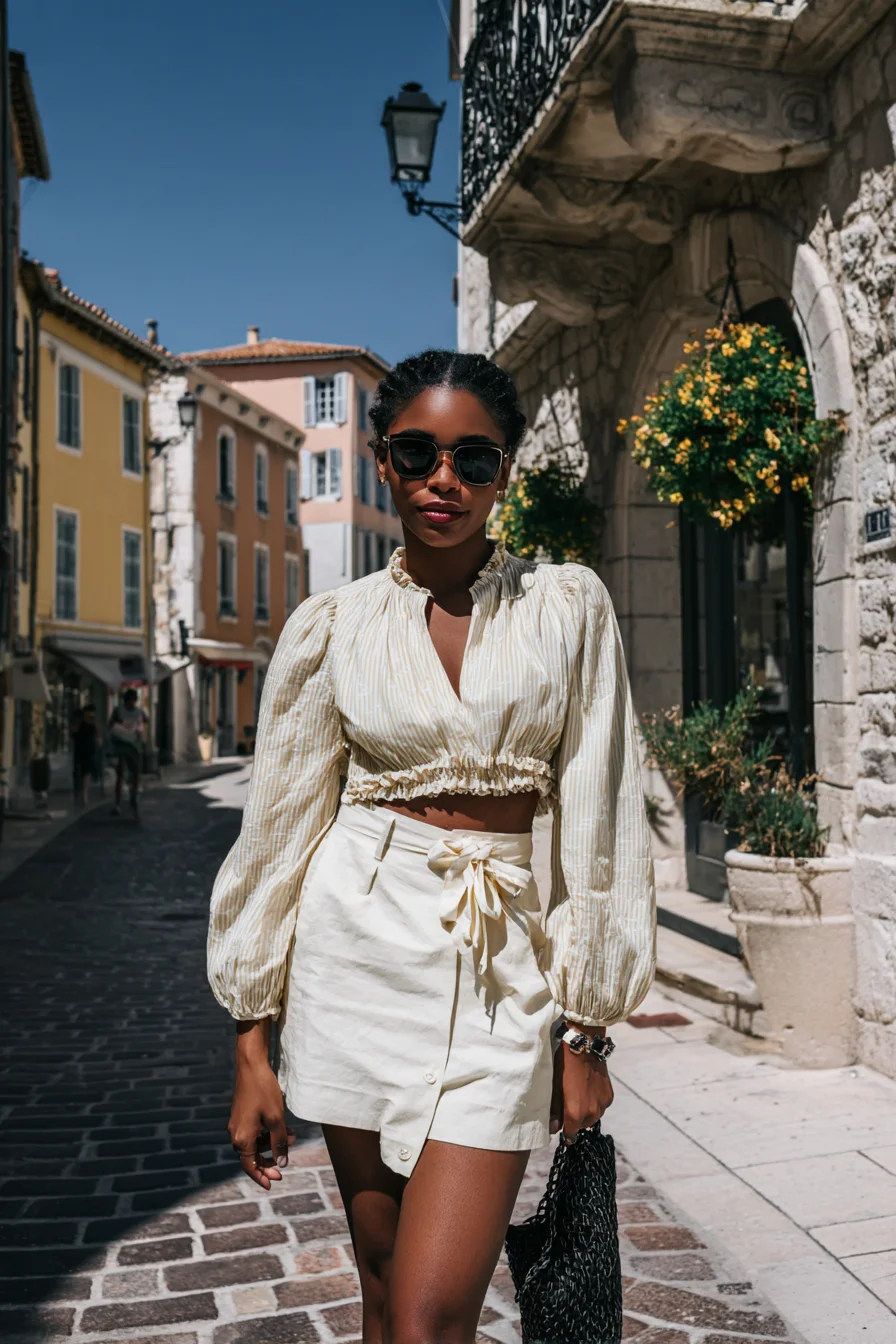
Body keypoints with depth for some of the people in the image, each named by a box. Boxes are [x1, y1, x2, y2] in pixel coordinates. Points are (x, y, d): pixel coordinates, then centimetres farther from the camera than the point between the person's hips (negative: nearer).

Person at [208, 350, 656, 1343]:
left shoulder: (568, 606, 1)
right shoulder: (331, 627, 2)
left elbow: (596, 822, 1)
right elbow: (281, 827, 4)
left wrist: (584, 1032, 1)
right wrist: (252, 1047, 3)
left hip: (503, 964, -1)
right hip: (359, 938, 1)